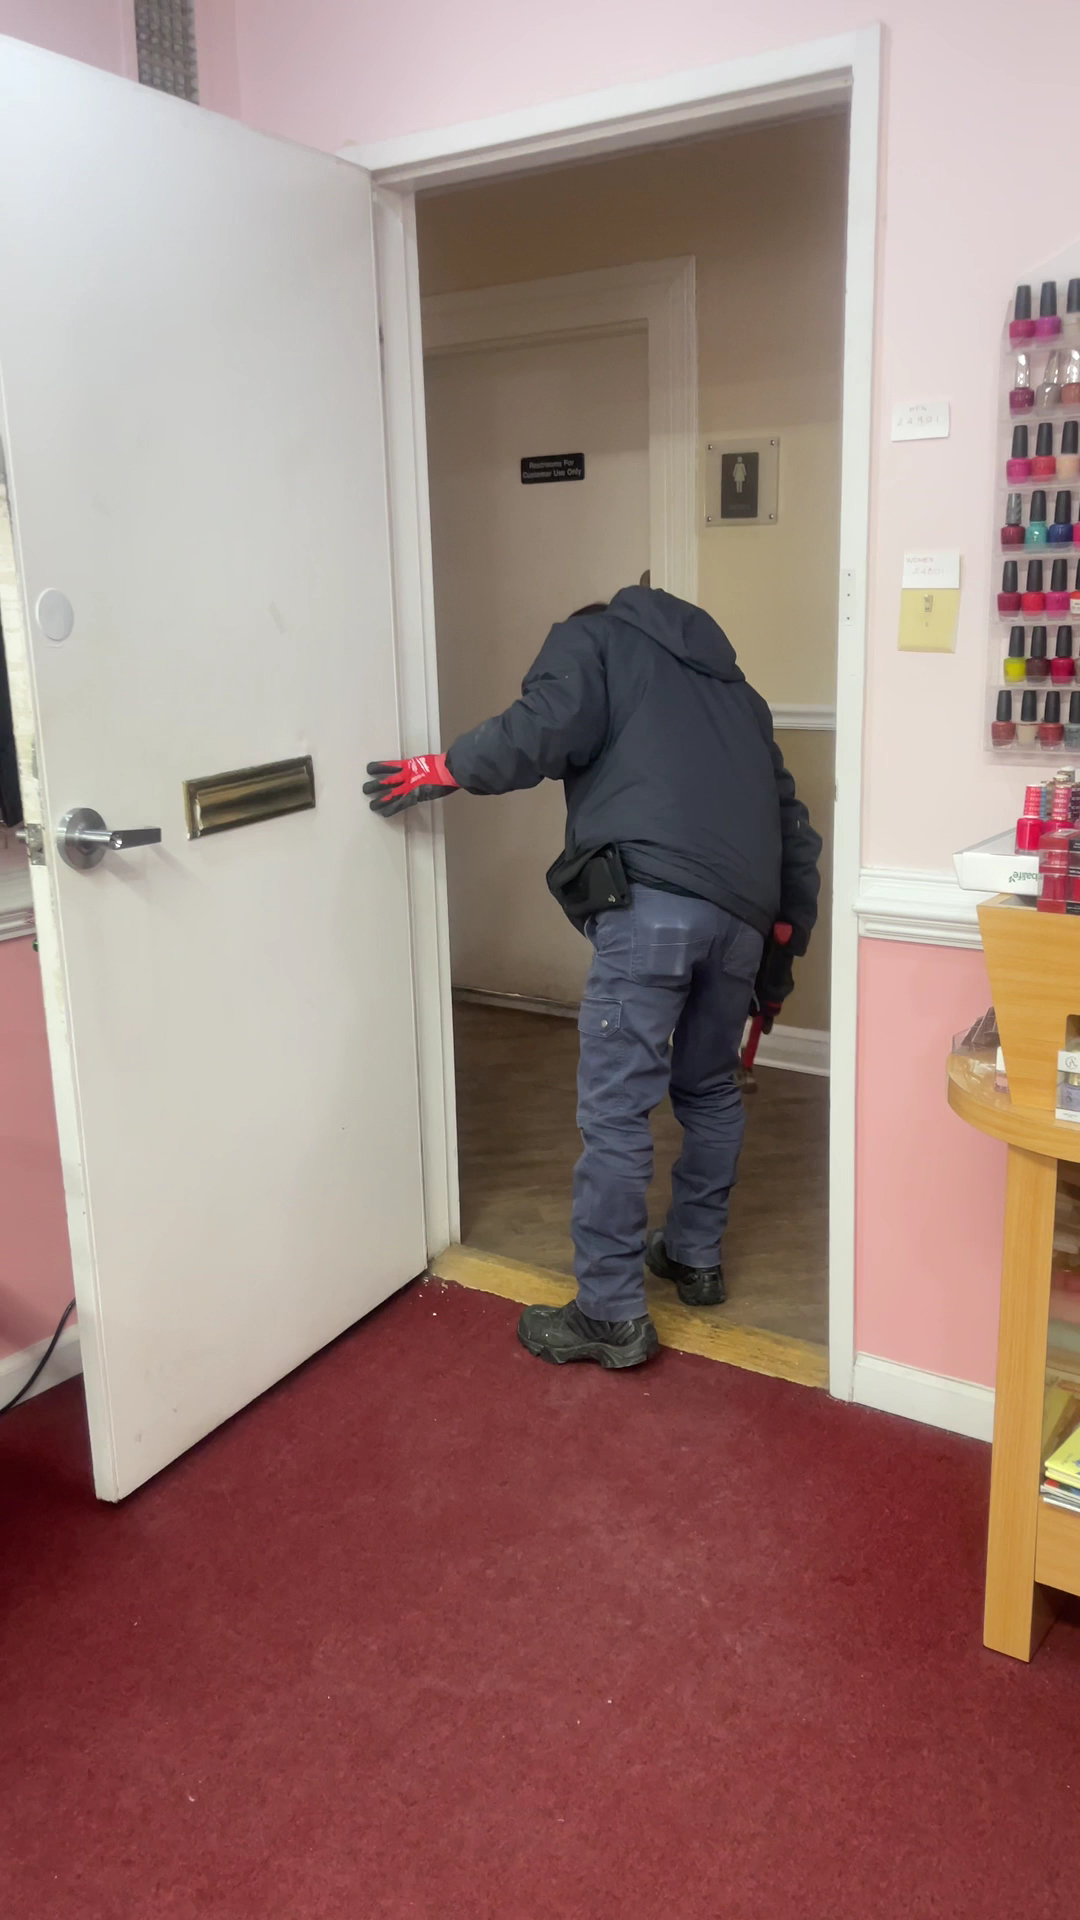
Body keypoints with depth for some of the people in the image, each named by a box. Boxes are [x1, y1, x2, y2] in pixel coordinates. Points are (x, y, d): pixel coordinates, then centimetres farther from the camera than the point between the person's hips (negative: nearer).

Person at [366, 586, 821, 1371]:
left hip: (652, 899, -7)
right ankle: (696, 1256, 36)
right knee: (710, 1088, 23)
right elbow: (793, 824, 30)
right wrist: (783, 949, 34)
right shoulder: (732, 684, 35)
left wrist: (445, 768, 7)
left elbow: (545, 729, -5)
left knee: (616, 1109, -1)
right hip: (744, 913, 7)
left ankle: (611, 1315, 5)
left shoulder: (592, 638, 18)